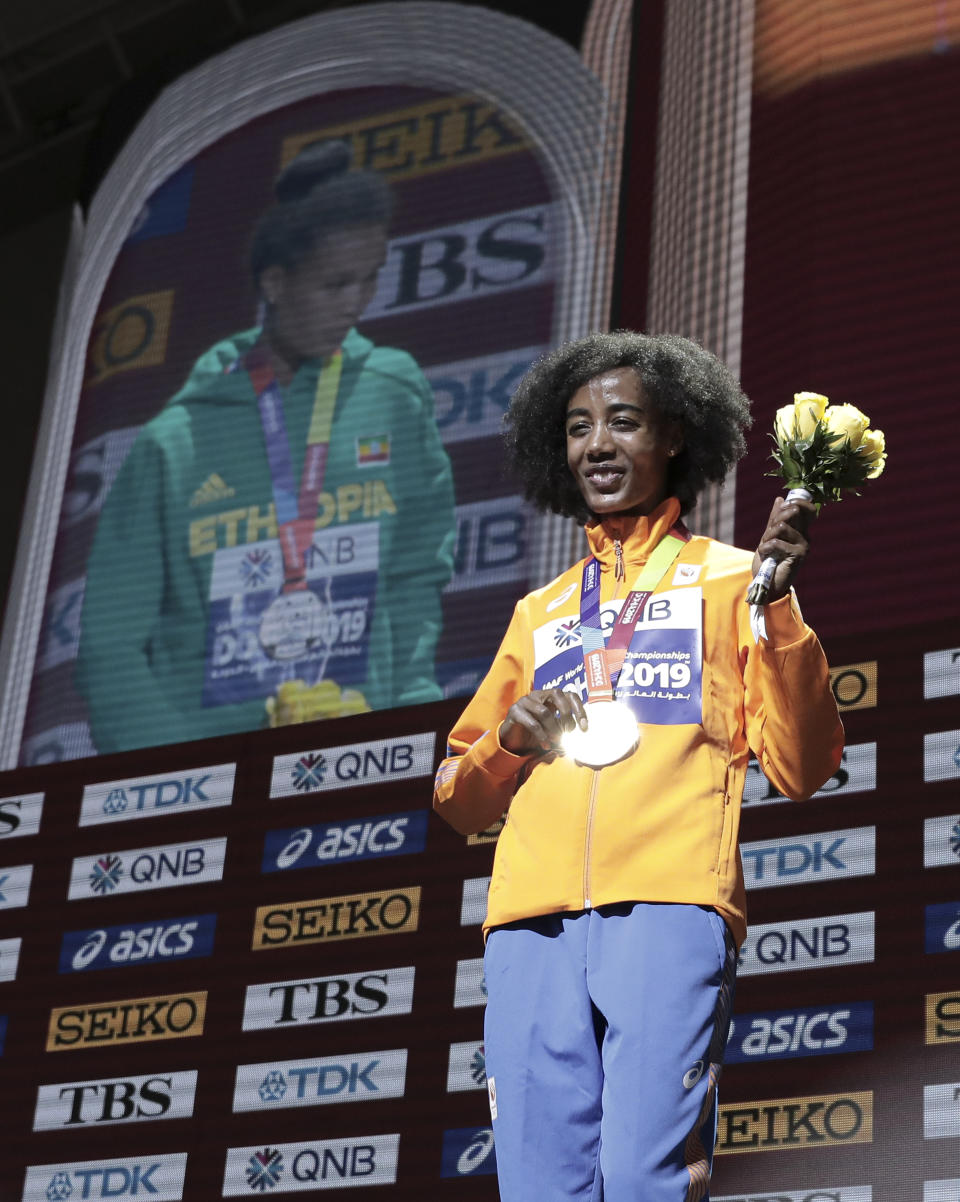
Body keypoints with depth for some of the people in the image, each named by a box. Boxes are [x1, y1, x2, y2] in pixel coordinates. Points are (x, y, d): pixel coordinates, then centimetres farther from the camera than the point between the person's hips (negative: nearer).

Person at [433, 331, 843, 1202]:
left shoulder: (727, 580, 15)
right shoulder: (541, 613, 27)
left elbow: (800, 768, 4)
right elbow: (459, 804, 27)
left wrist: (778, 604, -6)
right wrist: (506, 743, 5)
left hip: (668, 909, -4)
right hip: (533, 924, 4)